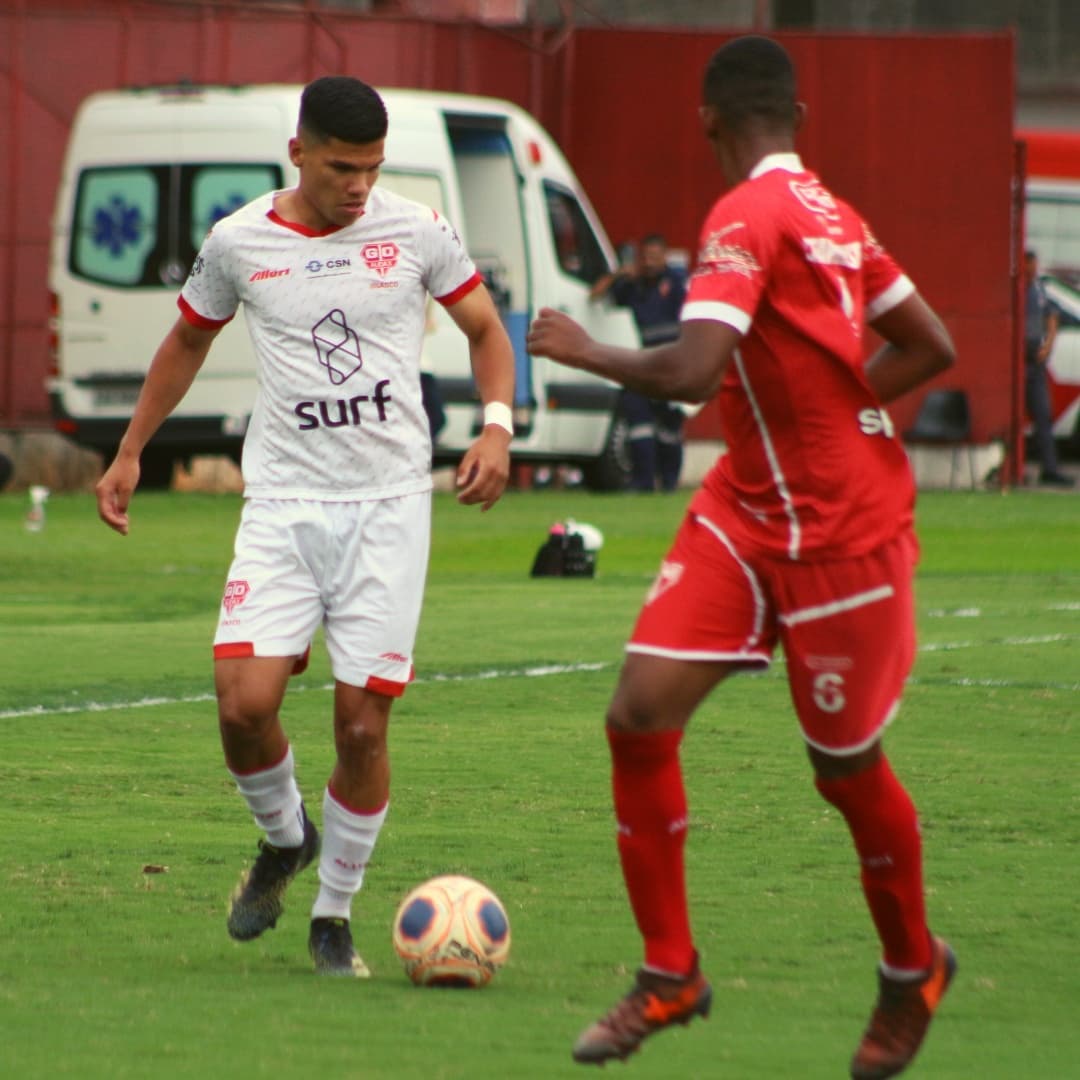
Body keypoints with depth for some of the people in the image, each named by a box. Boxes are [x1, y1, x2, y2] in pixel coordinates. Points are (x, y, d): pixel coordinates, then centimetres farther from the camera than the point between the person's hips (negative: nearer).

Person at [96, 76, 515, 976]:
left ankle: (335, 917, 15)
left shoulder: (417, 232, -1)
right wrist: (130, 453, 18)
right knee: (244, 702, -15)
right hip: (283, 504, 1)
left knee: (363, 723, -4)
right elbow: (188, 343, 19)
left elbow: (486, 330, 11)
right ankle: (284, 841, 17)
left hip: (388, 504, -1)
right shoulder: (239, 244, 1)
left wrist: (496, 426, -7)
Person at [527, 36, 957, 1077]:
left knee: (846, 767, 7)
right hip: (748, 510, 8)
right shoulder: (832, 216, 7)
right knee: (640, 716, -3)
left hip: (842, 531, -8)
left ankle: (911, 972, 31)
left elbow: (693, 372, -29)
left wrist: (583, 350, -12)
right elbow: (931, 346, 14)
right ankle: (668, 974, 4)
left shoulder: (746, 218, -19)